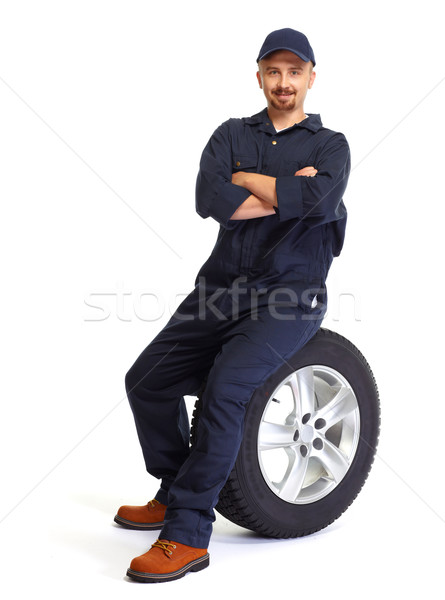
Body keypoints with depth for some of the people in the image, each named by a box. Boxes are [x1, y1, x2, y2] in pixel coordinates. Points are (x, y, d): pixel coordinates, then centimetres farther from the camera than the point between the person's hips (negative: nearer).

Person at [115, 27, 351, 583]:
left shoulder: (330, 145, 5)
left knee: (225, 389, -27)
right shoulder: (232, 134, 13)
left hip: (289, 296, -5)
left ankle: (187, 535, -21)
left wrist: (244, 178, -7)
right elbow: (210, 199, -7)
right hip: (221, 286, 5)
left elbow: (318, 198, -18)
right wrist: (287, 192, -10)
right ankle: (174, 493, 20)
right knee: (146, 381, -1)